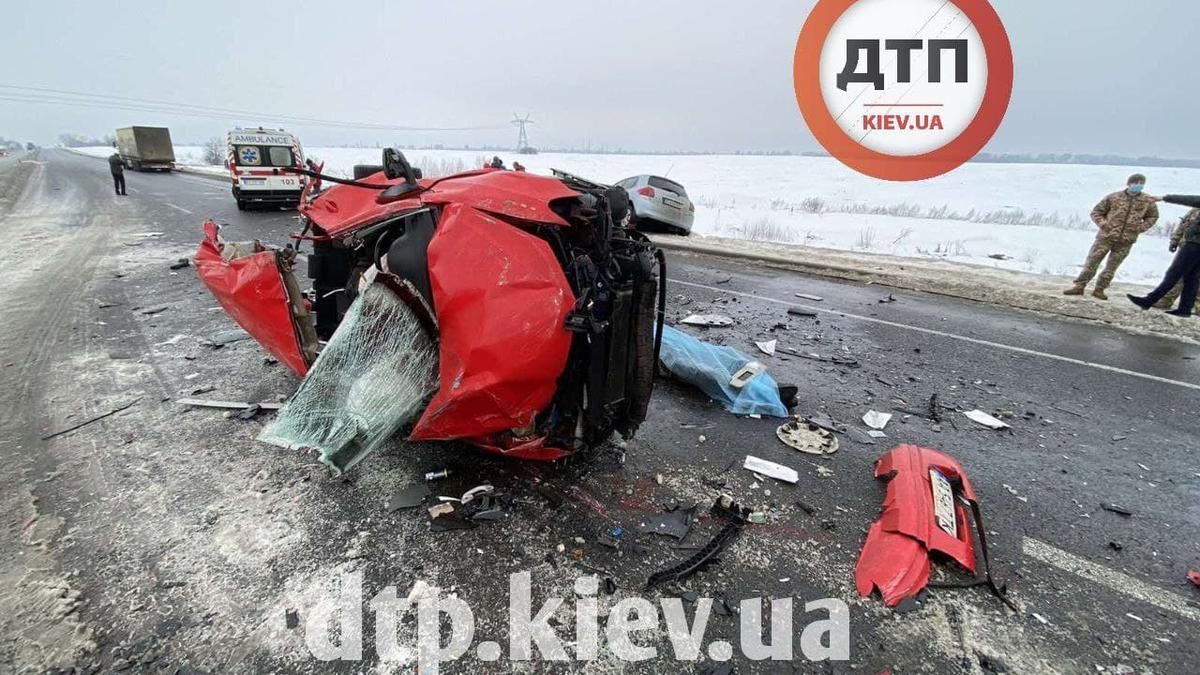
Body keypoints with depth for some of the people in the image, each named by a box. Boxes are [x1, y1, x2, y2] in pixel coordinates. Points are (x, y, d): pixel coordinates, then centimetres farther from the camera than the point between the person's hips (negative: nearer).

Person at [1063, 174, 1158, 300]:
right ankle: (1079, 286, 1)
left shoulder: (1148, 201, 5)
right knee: (1091, 262, -4)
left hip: (1126, 241, 2)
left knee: (1112, 267, 6)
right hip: (1106, 237, -2)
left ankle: (1099, 289, 13)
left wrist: (1140, 228, 3)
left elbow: (1153, 216, 19)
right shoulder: (1113, 197, -2)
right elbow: (1096, 212, 5)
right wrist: (1104, 225, -9)